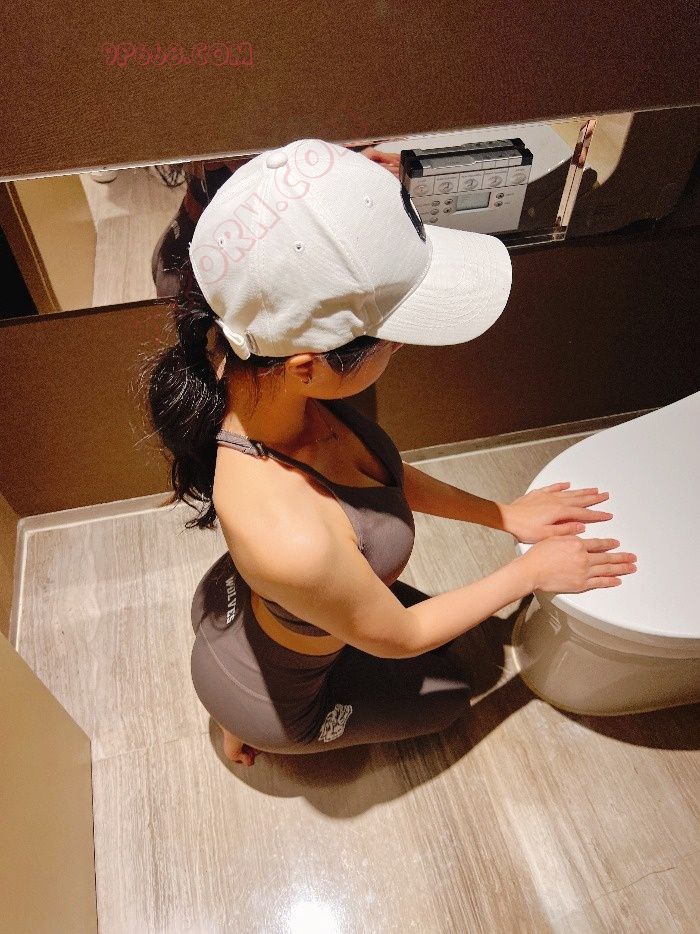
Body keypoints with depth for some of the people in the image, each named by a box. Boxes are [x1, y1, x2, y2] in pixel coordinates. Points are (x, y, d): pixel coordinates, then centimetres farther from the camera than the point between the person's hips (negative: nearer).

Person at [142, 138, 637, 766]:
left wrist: (500, 513, -4)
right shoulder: (291, 540, -48)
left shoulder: (258, 378, -26)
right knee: (450, 694, 24)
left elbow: (374, 467, -6)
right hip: (266, 687, -5)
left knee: (438, 650, 31)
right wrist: (530, 573, -13)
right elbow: (395, 637, -25)